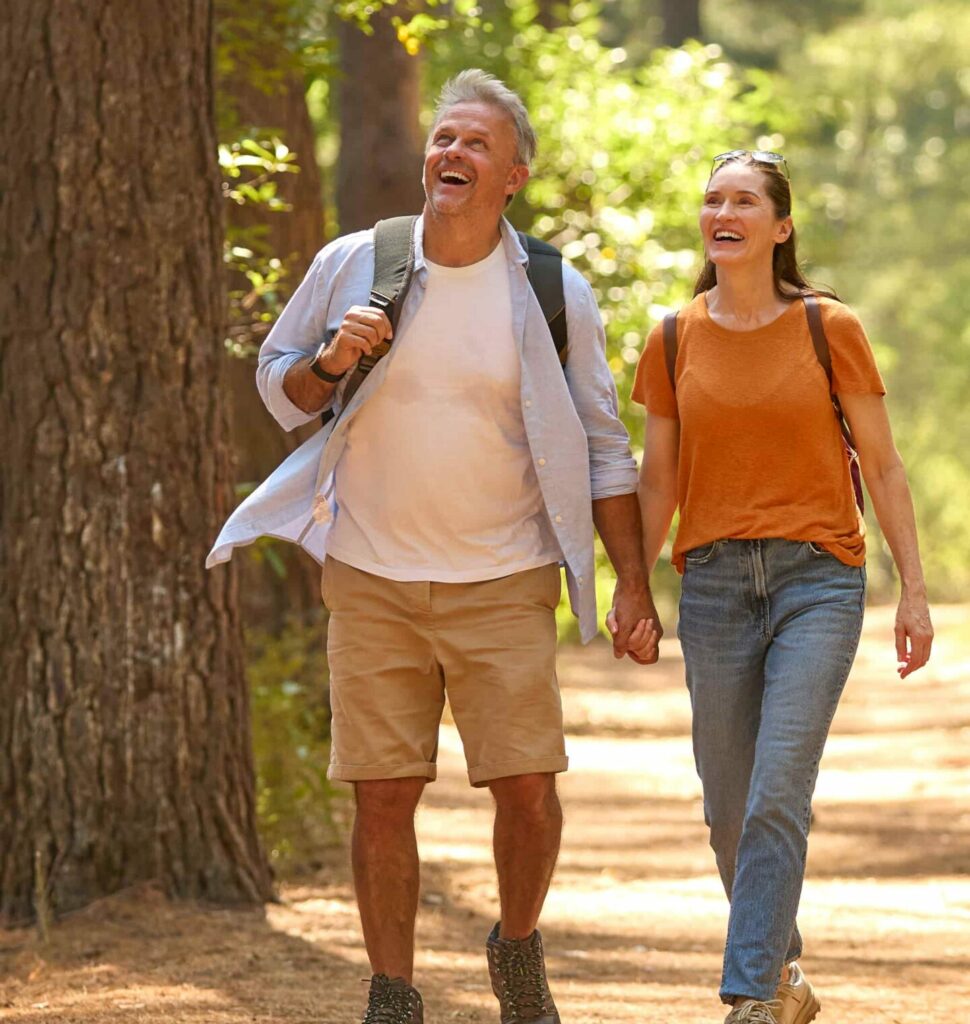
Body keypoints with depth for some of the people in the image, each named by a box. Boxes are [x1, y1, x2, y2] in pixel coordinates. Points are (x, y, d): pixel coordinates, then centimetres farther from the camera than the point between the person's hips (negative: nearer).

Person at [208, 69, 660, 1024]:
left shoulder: (554, 294, -2)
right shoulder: (351, 265, -1)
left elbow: (601, 447, 4)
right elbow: (277, 383, 11)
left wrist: (633, 583, -3)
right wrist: (330, 364, -12)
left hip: (502, 583, -1)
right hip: (372, 577, 1)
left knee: (528, 790, -6)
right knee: (383, 796, -1)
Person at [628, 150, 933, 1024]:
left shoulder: (830, 329, -1)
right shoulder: (673, 341, 6)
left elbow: (883, 466, 3)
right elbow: (657, 480, 12)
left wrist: (915, 589, -1)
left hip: (818, 578, -3)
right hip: (715, 582, 3)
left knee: (778, 795, -16)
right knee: (729, 811, 8)